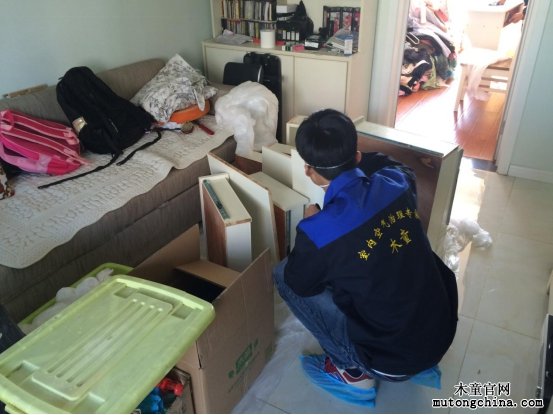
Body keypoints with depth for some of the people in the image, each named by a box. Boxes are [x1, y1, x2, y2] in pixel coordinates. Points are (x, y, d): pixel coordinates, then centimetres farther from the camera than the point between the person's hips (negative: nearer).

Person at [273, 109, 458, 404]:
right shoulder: (397, 184, -10)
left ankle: (351, 369, 11)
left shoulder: (319, 232, -26)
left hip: (393, 362, -5)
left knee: (283, 274, -1)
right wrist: (351, 158, 27)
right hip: (443, 333, 6)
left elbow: (300, 284, -3)